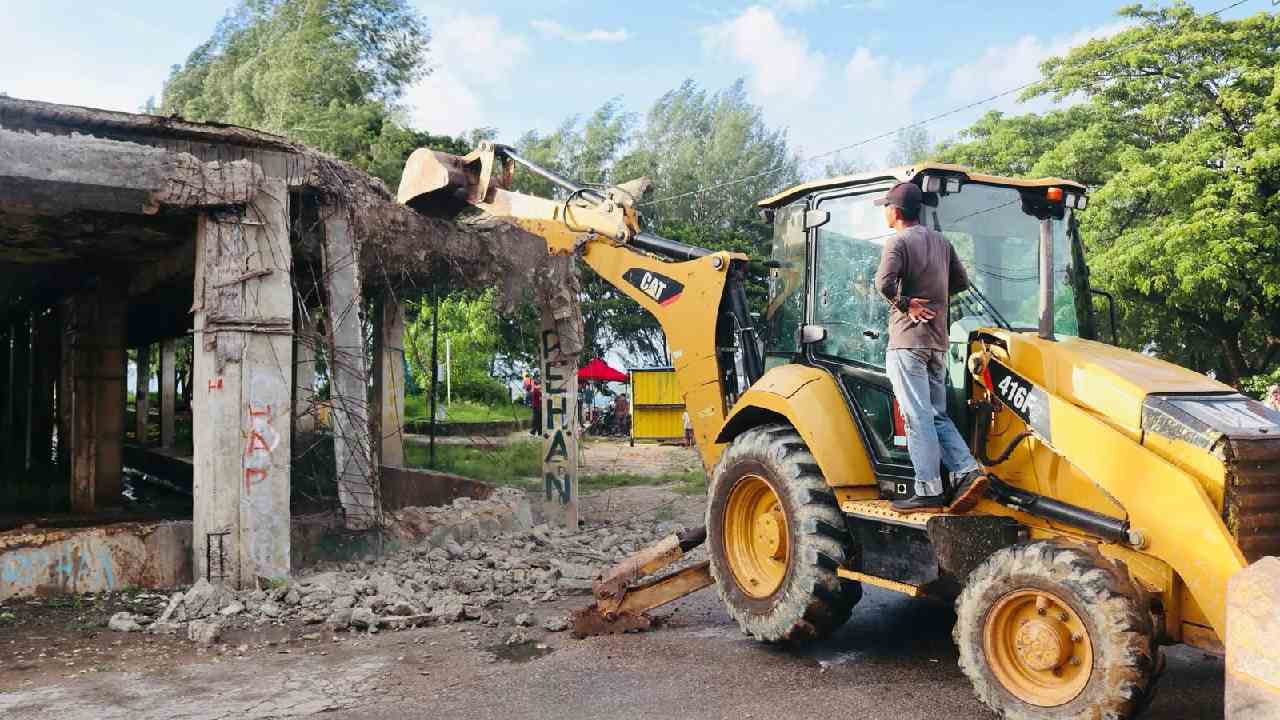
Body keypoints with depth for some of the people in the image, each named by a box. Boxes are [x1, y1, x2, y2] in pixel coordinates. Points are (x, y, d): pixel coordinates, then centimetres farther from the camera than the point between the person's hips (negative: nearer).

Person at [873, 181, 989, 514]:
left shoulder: (898, 242, -8)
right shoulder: (940, 241, 15)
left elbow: (884, 283, -23)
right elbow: (961, 282, 21)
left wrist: (905, 303, -8)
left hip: (907, 340, -7)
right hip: (938, 342, 7)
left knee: (918, 418, -6)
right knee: (937, 415, 13)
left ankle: (929, 491, -4)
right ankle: (969, 471, 1)